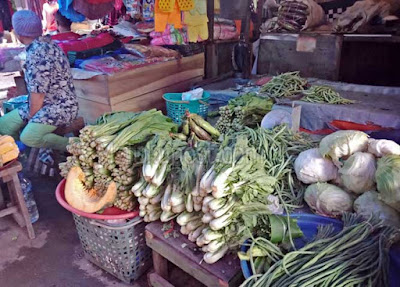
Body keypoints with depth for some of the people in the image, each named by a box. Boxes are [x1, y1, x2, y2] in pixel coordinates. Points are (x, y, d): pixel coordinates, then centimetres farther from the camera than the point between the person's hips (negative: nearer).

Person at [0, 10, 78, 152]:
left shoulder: (37, 53, -23)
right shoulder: (42, 43, 8)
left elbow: (37, 93, -21)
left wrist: (31, 118, -8)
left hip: (61, 106, -10)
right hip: (46, 103, 10)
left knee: (28, 137, -31)